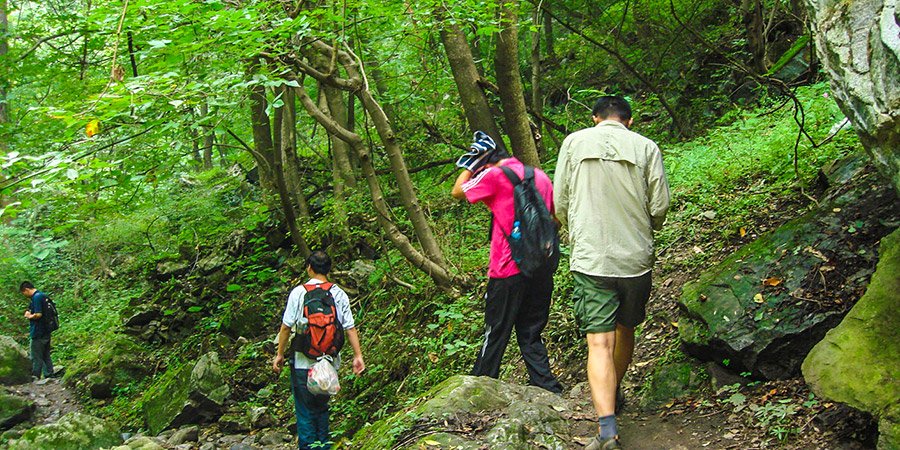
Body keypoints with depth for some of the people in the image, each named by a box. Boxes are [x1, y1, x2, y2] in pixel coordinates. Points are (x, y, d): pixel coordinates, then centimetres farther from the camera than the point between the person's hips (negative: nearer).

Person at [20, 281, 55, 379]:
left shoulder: (36, 297, -16)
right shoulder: (43, 295, 14)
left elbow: (38, 314, -23)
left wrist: (29, 316, -6)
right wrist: (30, 312, 11)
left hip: (38, 333, -10)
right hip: (46, 331, 10)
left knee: (36, 357, -2)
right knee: (46, 356, 14)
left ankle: (35, 377, 2)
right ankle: (49, 376, 17)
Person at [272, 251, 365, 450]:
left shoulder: (299, 292, -7)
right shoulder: (339, 294, 0)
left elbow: (286, 327, -6)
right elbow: (350, 328, -1)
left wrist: (280, 354, 4)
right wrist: (358, 355, 6)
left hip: (303, 362, -3)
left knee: (304, 410, 7)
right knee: (322, 406, 20)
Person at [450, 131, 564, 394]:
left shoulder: (495, 175, -9)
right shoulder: (540, 175, 12)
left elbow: (457, 192, 4)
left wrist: (472, 162, 8)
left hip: (509, 270, -6)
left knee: (496, 333, 6)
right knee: (531, 333, 13)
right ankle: (547, 387, 9)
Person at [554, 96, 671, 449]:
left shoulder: (574, 142, 4)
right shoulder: (647, 148, 3)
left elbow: (560, 205, 5)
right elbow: (660, 208, 0)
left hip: (590, 260, -2)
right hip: (636, 258, 2)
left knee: (599, 343, -7)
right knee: (625, 331, 22)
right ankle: (614, 395, 43)